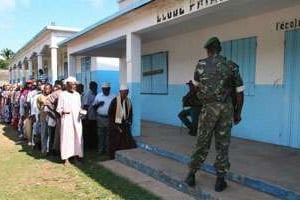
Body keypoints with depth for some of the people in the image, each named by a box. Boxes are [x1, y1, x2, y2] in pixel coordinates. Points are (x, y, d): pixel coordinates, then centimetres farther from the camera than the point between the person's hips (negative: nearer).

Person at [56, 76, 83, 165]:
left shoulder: (77, 94, 12)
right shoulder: (62, 94, -1)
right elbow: (59, 108, 0)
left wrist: (81, 112, -2)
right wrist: (63, 112, -19)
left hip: (76, 119, 4)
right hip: (66, 119, -4)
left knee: (77, 136, 3)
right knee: (66, 137, -2)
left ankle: (76, 155, 13)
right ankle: (66, 158, 4)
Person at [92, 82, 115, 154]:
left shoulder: (113, 97, 3)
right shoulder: (98, 96, 5)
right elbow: (94, 106, 7)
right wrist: (98, 104, -13)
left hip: (110, 118, 0)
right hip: (100, 118, 0)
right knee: (100, 134, 6)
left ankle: (107, 149, 14)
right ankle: (100, 149, 14)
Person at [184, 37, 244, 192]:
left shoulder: (201, 65, 2)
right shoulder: (231, 66, 2)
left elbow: (197, 85, 20)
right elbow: (240, 92, 1)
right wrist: (238, 113, 11)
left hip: (209, 108, 0)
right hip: (227, 108, 1)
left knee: (202, 142, 9)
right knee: (222, 144, 8)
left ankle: (191, 175, 16)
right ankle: (220, 180, 13)